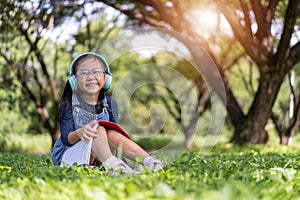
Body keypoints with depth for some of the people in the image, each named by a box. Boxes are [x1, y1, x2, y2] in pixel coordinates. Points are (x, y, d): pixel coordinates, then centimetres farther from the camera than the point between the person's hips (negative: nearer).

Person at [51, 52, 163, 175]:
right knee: (99, 129, -29)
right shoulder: (69, 105, -5)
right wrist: (79, 133, -38)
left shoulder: (110, 105, 6)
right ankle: (112, 165, -59)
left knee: (112, 134, -25)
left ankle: (148, 161, -41)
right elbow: (65, 138, -15)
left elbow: (115, 133, -1)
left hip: (98, 159, 4)